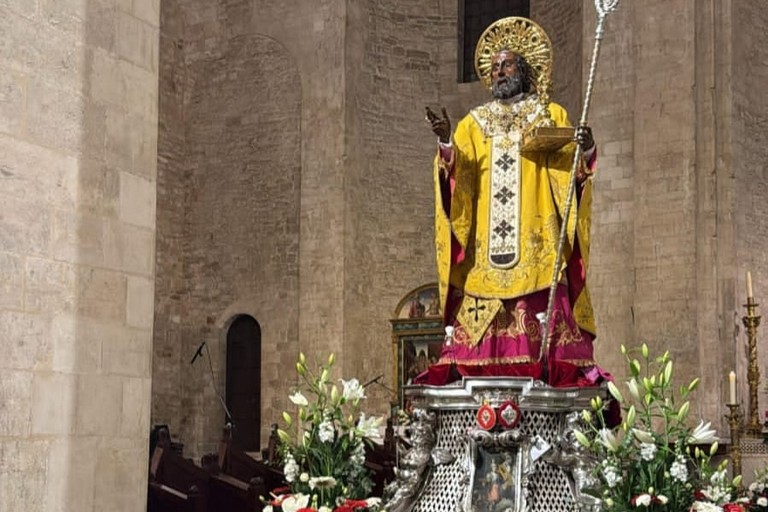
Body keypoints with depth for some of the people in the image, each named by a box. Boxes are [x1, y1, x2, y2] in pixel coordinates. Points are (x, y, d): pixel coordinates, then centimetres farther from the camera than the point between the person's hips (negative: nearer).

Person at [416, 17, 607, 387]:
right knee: (482, 325, -6)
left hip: (538, 249, -2)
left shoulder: (552, 117, 14)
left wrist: (585, 151, -22)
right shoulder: (474, 124, 18)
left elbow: (569, 168, 0)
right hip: (485, 254, 2)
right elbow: (458, 173, 3)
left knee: (543, 322, -10)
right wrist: (446, 144, -17)